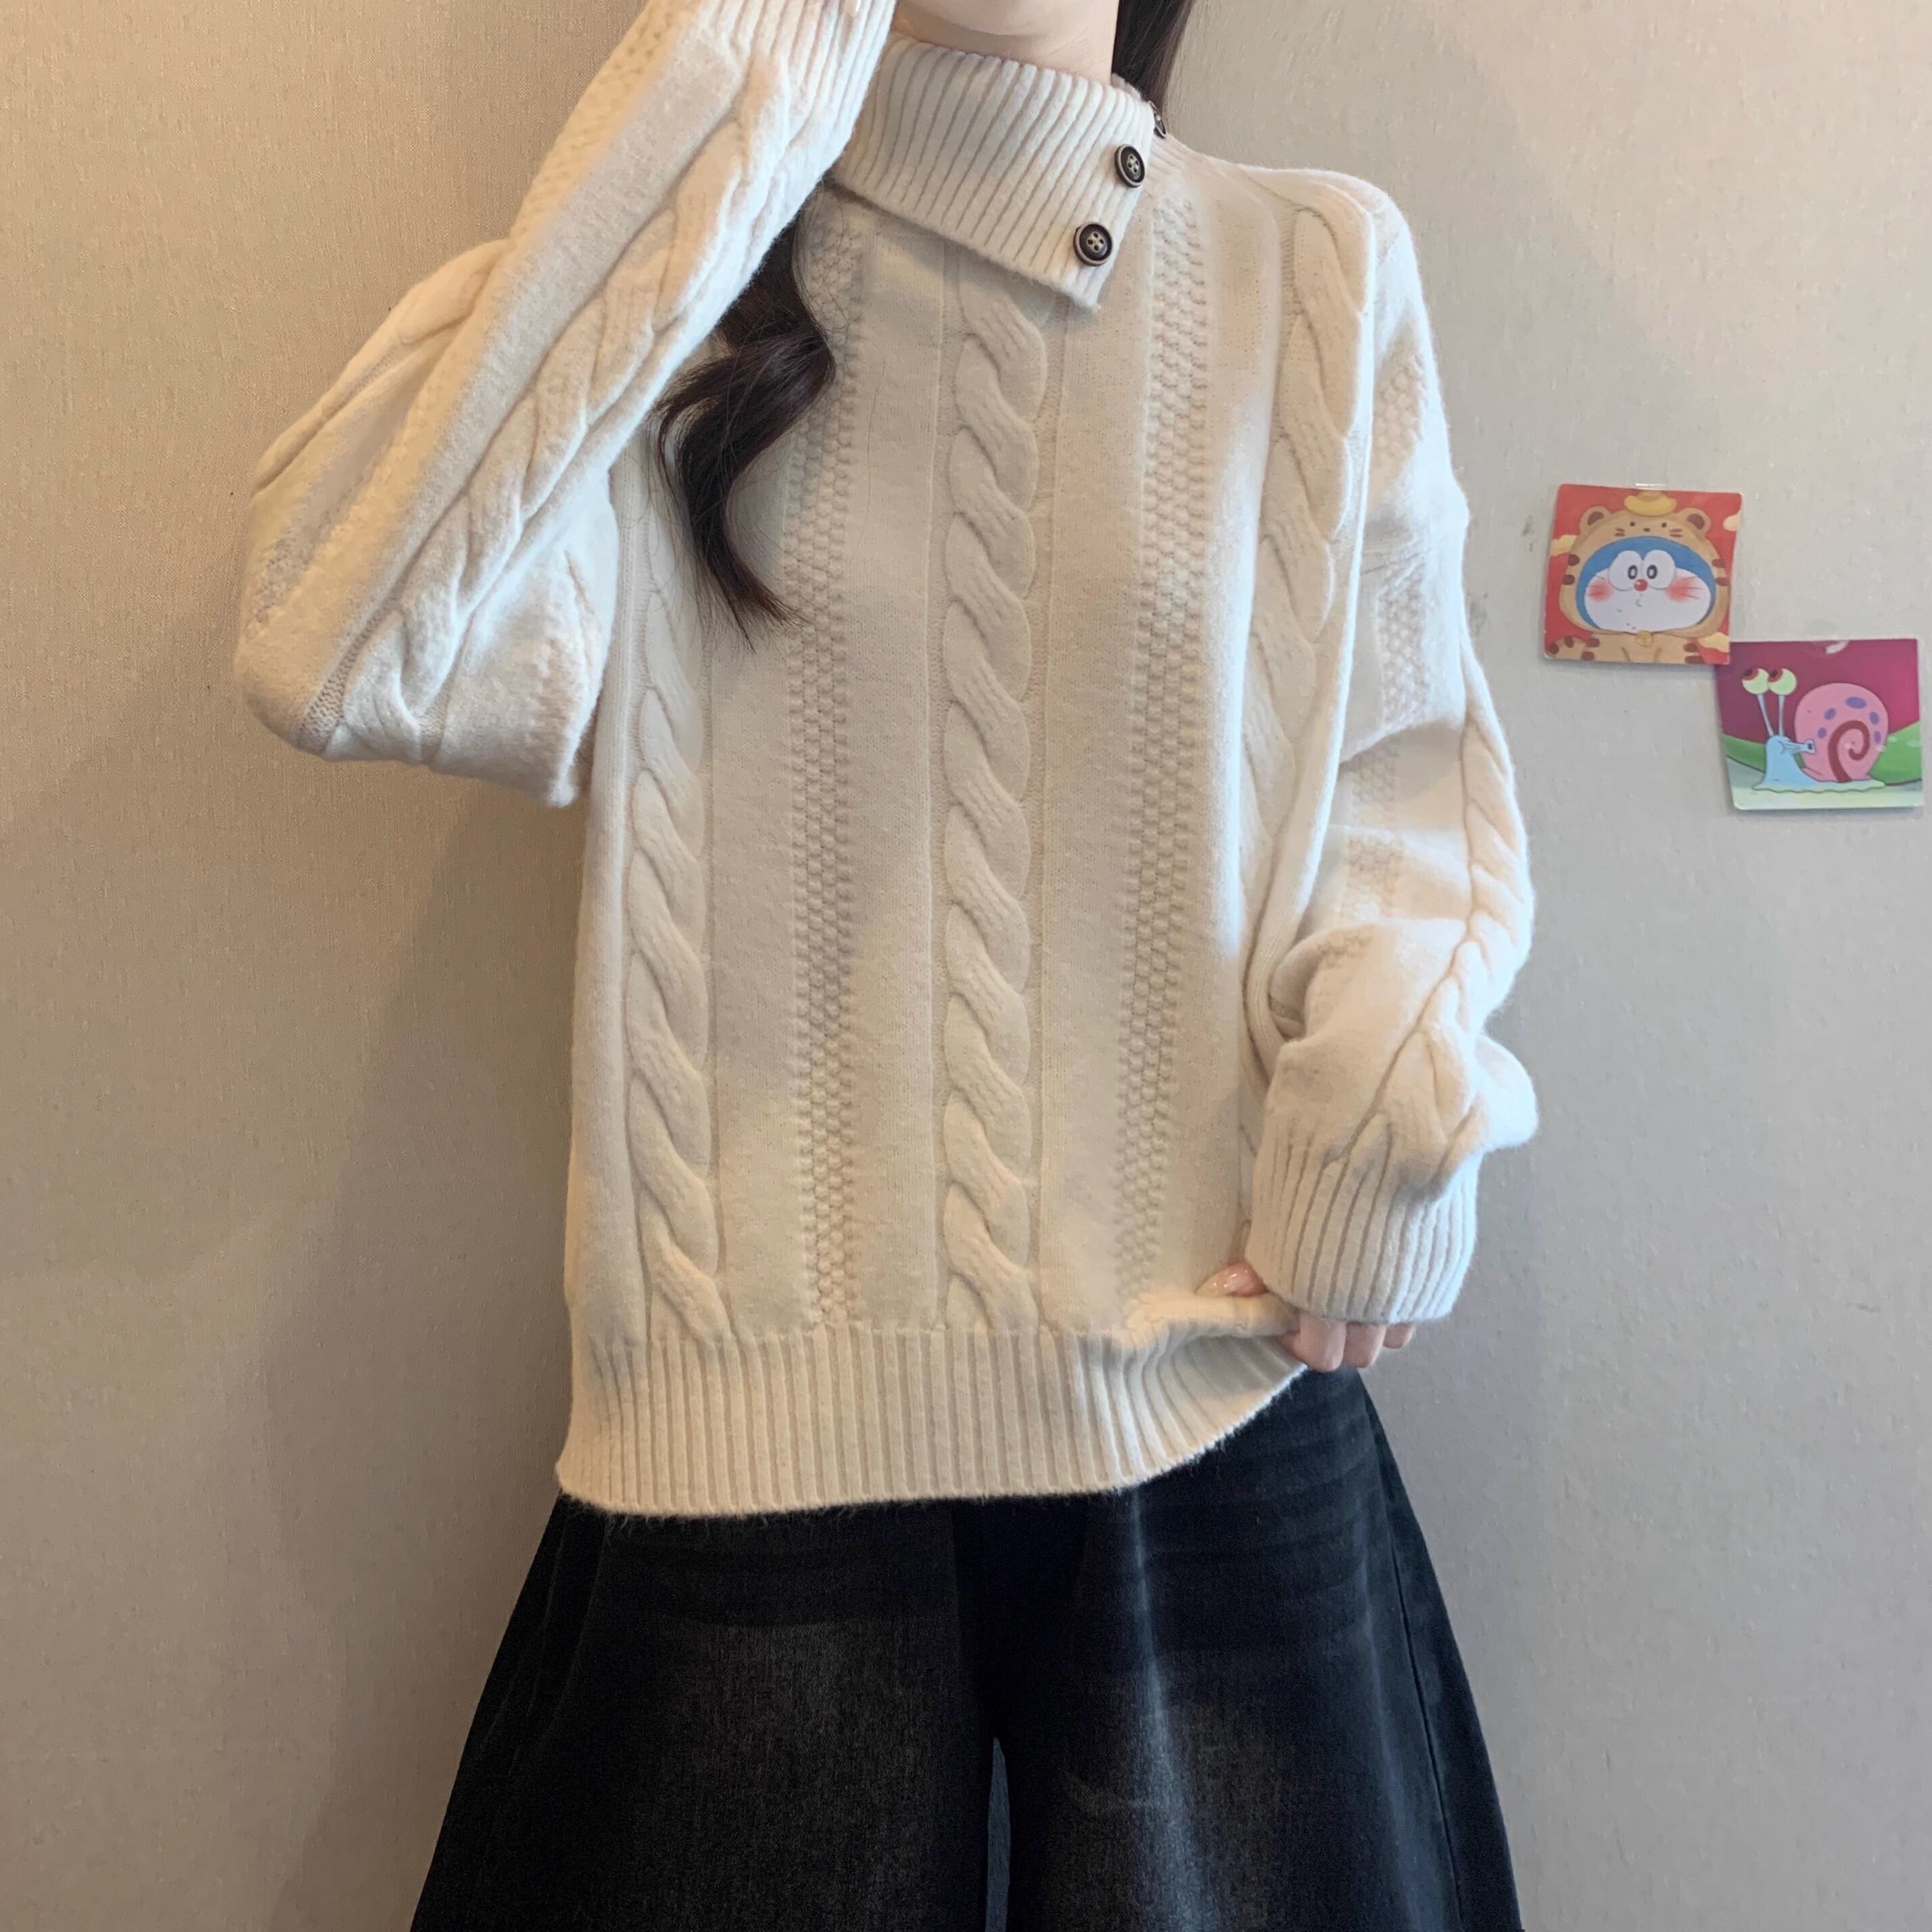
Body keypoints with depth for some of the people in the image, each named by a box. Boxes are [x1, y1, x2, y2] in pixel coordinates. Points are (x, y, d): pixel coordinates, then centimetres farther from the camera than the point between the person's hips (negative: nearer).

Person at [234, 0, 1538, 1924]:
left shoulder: (1319, 272, 4)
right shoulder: (672, 280, 2)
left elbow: (1413, 772, 9)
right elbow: (340, 652, -16)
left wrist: (1389, 1117, -7)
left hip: (1217, 1396, 1)